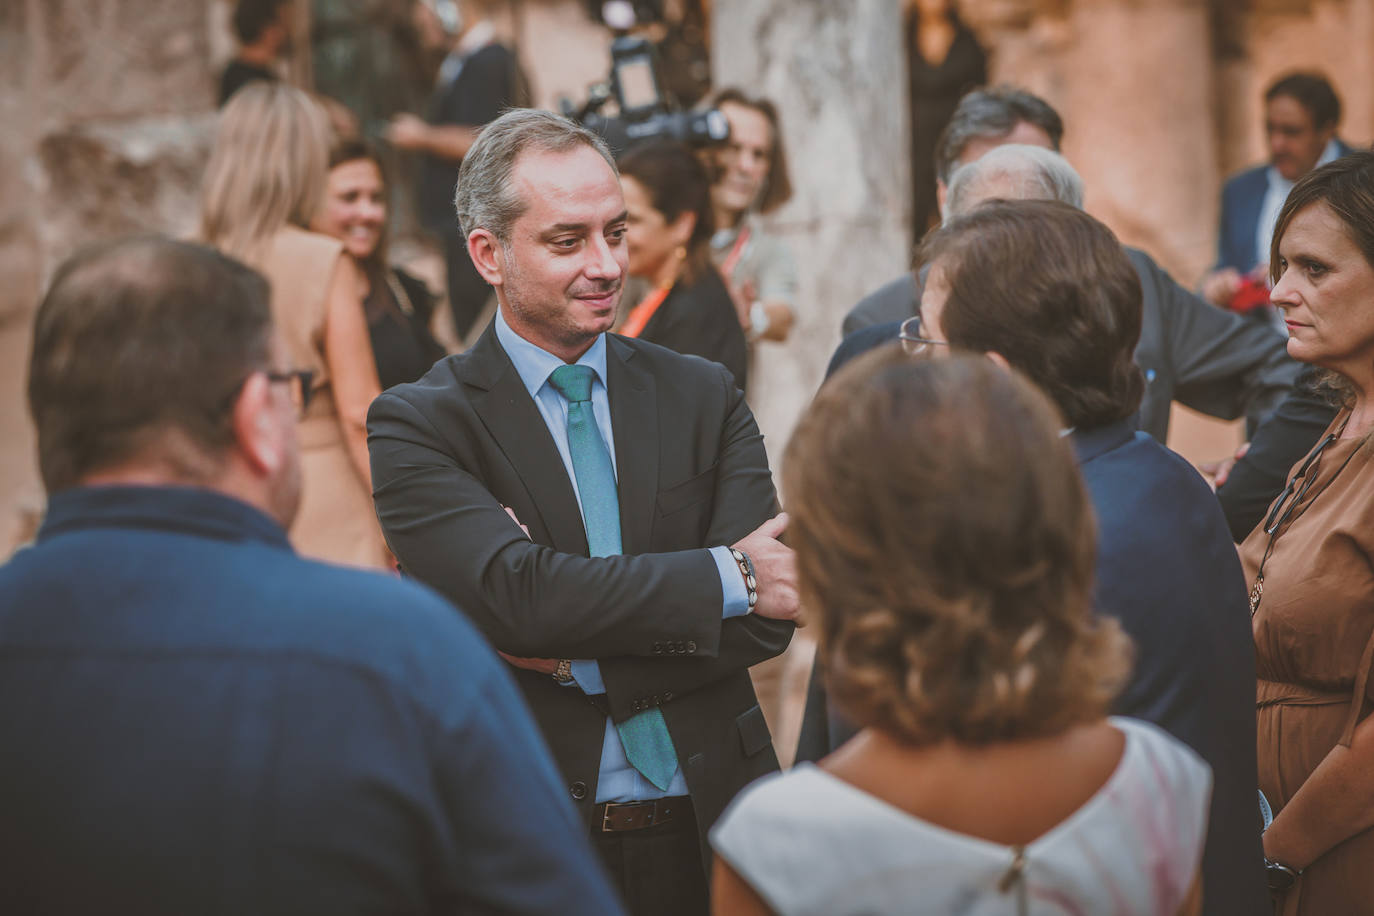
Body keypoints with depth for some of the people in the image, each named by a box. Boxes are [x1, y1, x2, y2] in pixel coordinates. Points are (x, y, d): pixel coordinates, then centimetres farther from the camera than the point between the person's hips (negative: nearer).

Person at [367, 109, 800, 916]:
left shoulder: (704, 397, 5)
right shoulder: (420, 425, -4)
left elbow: (767, 618, -6)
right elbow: (515, 592, -19)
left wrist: (575, 659, -15)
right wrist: (729, 575, -15)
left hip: (710, 827, 3)